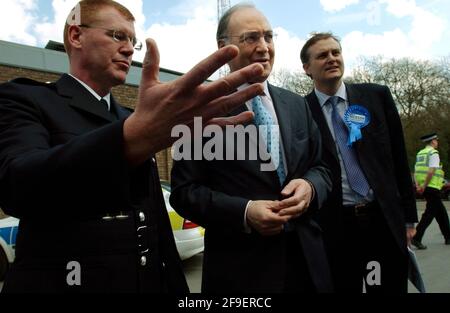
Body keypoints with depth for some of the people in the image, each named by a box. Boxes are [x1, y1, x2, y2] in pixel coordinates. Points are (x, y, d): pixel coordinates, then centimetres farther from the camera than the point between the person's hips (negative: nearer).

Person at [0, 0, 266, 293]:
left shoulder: (134, 119, 11)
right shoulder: (25, 99, -6)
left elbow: (155, 219, 12)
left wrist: (176, 285, 8)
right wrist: (136, 135, -42)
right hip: (67, 281, -5)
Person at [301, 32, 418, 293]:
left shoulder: (377, 96, 4)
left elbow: (399, 157, 7)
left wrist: (408, 216, 6)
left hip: (385, 220, 2)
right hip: (334, 227, -2)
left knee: (392, 286, 13)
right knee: (342, 286, 11)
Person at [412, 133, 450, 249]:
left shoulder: (420, 153, 15)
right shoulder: (433, 153, -9)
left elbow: (416, 172, 10)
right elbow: (431, 171, -19)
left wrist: (418, 185, 2)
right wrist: (424, 186, -17)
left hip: (425, 189, 8)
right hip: (433, 188, -8)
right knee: (429, 214, -7)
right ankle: (416, 238, -12)